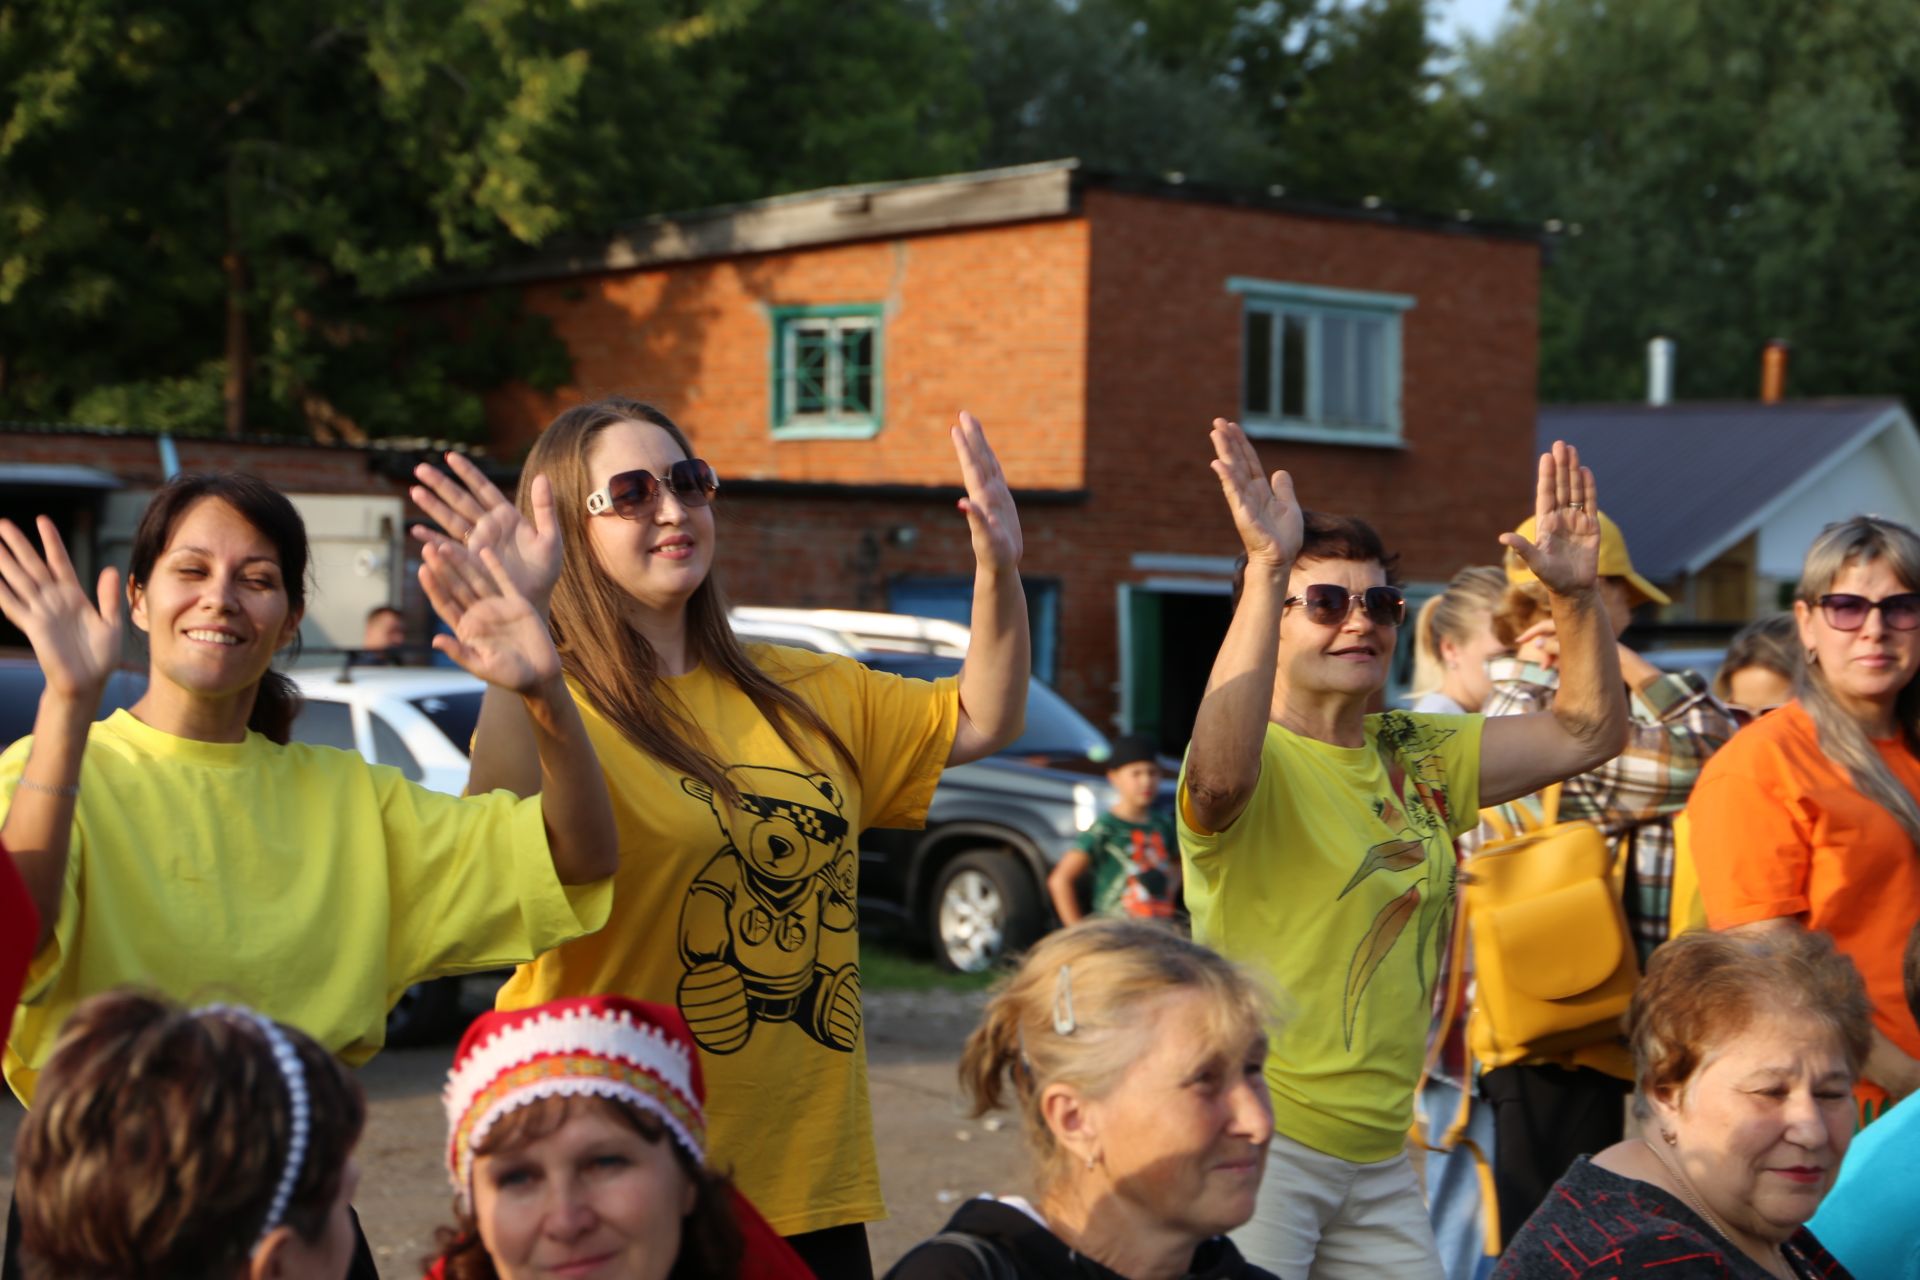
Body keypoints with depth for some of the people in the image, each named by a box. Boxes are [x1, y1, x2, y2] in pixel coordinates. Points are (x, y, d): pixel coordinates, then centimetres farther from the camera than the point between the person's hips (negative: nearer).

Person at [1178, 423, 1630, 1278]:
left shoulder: (1415, 756, 11)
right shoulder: (1259, 760, -12)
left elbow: (1586, 732, 14)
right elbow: (1222, 772, -37)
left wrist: (1576, 594, 0)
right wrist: (1267, 566, -41)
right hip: (1252, 1140, -7)